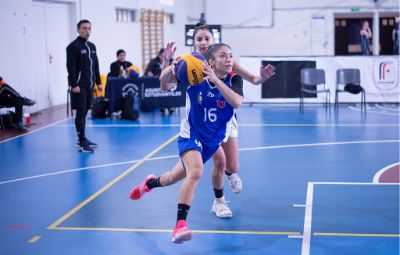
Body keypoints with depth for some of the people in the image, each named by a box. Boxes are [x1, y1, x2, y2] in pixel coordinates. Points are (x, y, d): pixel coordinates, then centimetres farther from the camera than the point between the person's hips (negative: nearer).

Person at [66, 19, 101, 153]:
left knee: (85, 111, 11)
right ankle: (81, 142, -7)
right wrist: (74, 85, -20)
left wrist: (98, 82, 16)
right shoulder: (73, 46, -8)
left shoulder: (92, 46, 15)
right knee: (80, 112, -8)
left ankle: (83, 138, 19)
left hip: (89, 85, 7)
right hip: (79, 86, -7)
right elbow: (71, 67, -14)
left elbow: (95, 66, 20)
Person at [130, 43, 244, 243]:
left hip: (213, 139, 3)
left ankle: (149, 183, 53)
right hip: (191, 134, -3)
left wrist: (215, 79, -42)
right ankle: (180, 225, -27)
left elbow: (237, 102, -34)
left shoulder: (234, 79, -15)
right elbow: (163, 80, -13)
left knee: (174, 178, 19)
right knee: (195, 172, -32)